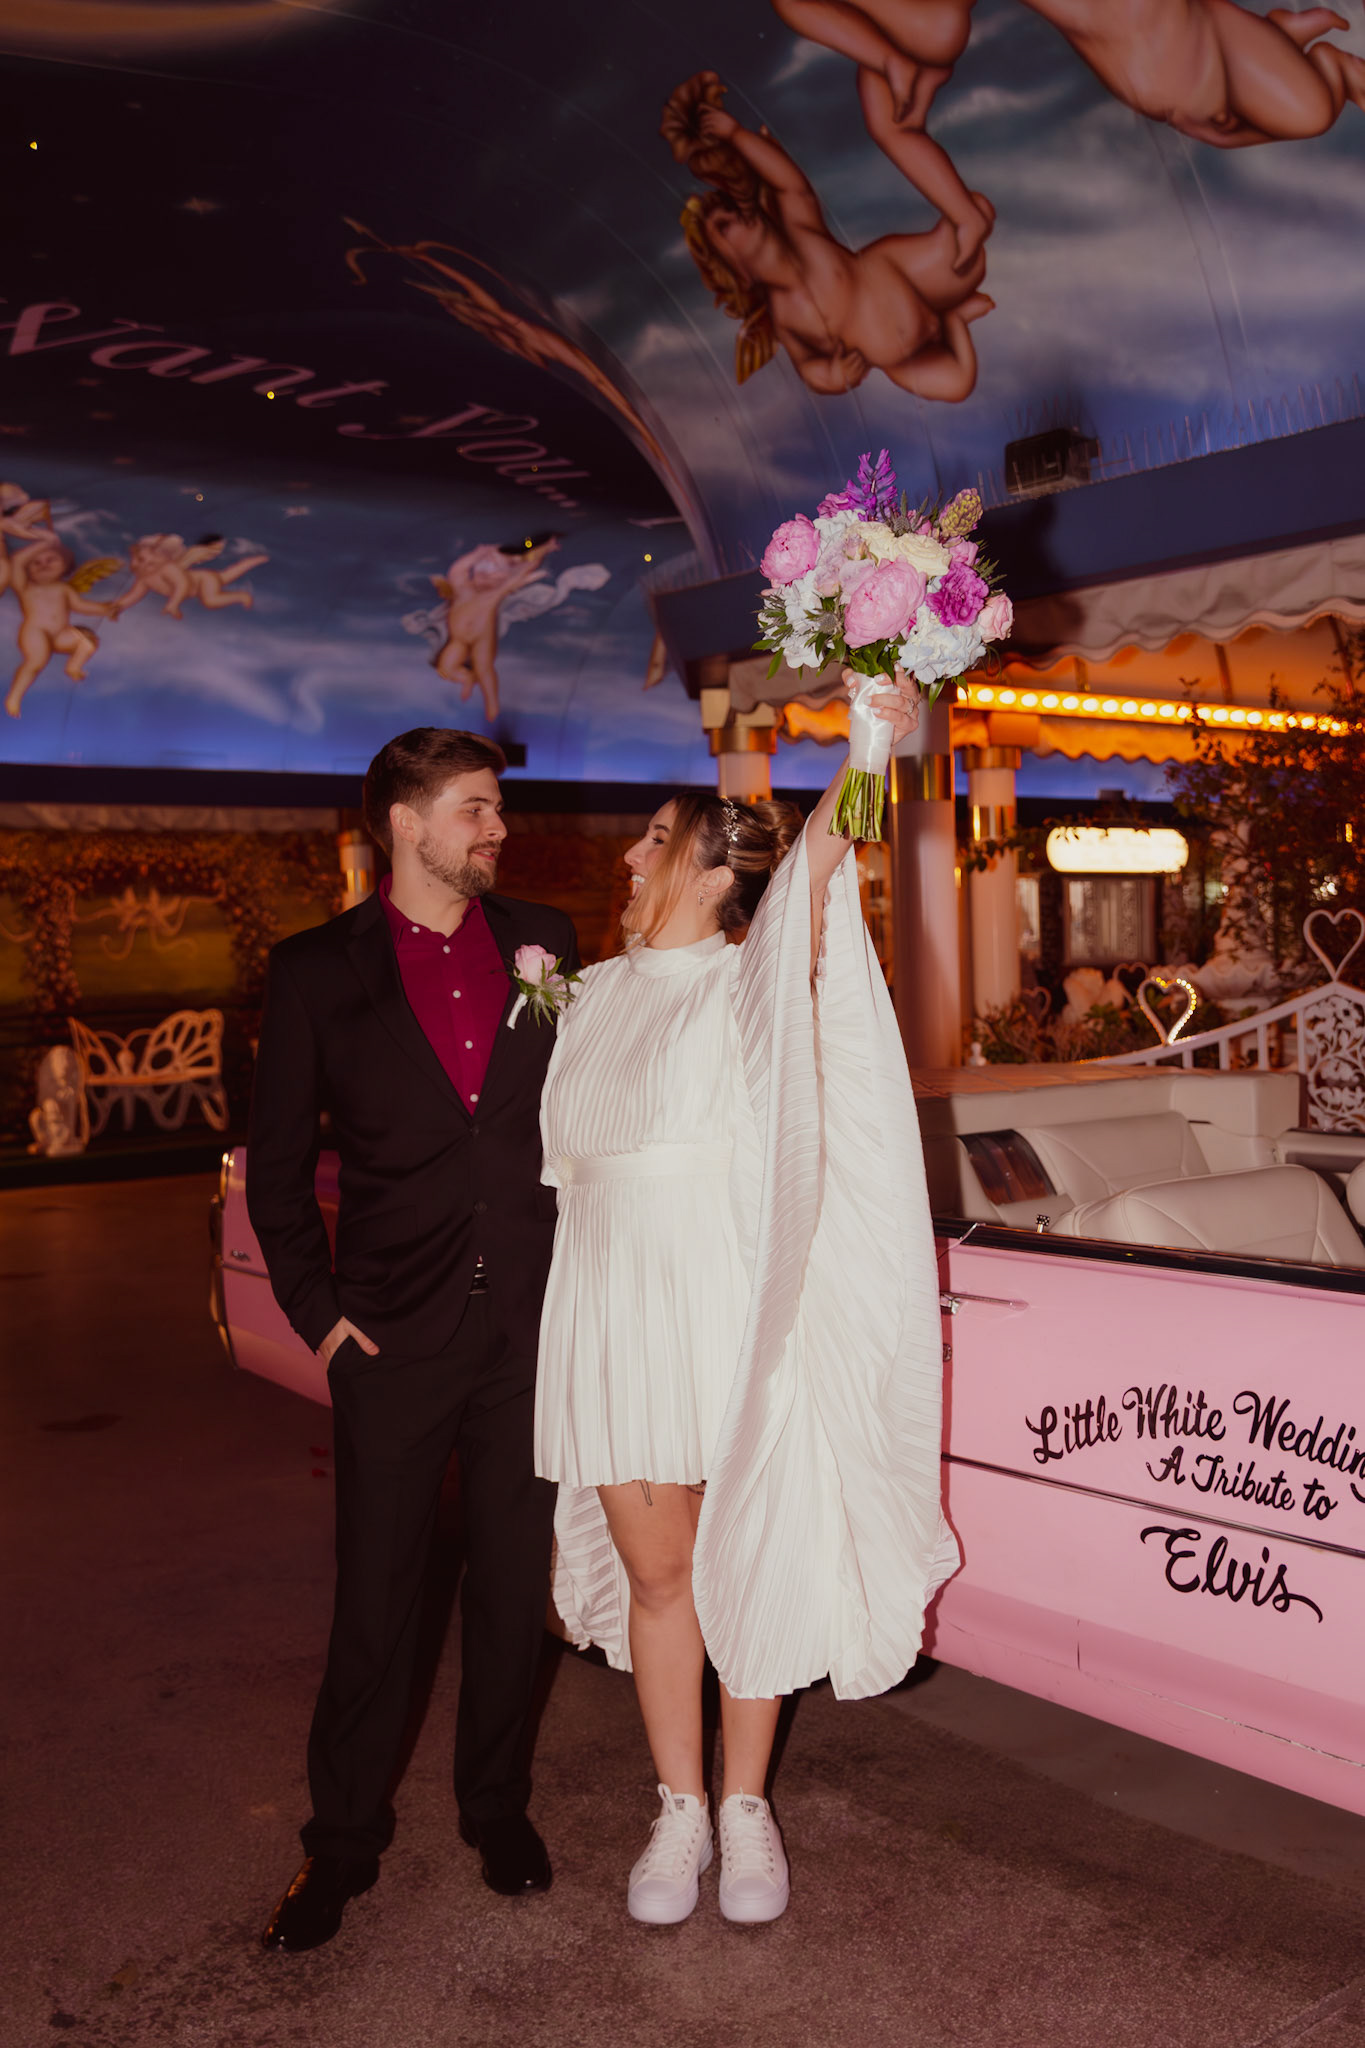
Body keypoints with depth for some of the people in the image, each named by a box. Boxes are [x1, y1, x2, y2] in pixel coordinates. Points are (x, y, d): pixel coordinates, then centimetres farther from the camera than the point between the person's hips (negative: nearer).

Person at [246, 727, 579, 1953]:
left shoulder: (543, 940, 6)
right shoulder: (318, 970, 0)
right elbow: (278, 1163, 4)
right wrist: (315, 1309, -2)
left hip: (532, 1322, 2)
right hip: (396, 1336, -2)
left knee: (514, 1584, 13)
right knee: (376, 1599, 7)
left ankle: (498, 1810, 33)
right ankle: (343, 1845, 26)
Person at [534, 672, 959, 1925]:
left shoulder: (749, 985, -4)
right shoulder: (595, 998, 11)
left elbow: (810, 882, -25)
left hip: (726, 1315, -4)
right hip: (611, 1318, 4)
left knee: (743, 1565, 7)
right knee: (655, 1572, 10)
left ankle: (746, 1808, 25)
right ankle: (678, 1810, 25)